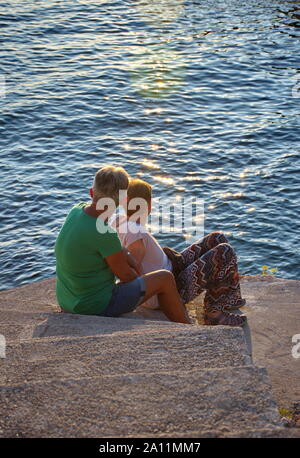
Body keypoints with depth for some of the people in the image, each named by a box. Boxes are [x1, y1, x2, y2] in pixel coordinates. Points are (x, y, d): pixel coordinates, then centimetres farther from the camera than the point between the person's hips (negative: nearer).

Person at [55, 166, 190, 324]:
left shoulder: (78, 209, -7)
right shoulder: (105, 234, -29)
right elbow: (124, 274, -13)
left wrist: (128, 255, 2)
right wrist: (141, 282, 7)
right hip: (98, 306, -8)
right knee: (165, 278, 3)